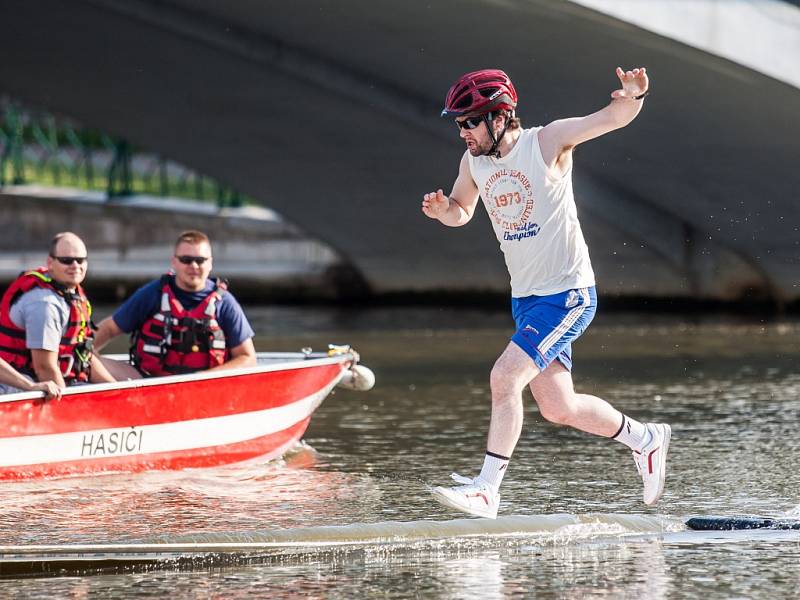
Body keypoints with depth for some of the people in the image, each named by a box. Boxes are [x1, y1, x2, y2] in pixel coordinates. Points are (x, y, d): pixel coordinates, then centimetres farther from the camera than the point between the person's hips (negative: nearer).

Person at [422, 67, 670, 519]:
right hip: (526, 299, 8)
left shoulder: (548, 142, -13)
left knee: (505, 379, -20)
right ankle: (646, 439, 35)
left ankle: (487, 489, -16)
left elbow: (615, 117, -18)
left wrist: (632, 96, -42)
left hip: (569, 295, -8)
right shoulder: (473, 162, 4)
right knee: (558, 409, 13)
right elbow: (461, 212, 21)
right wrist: (442, 210, -3)